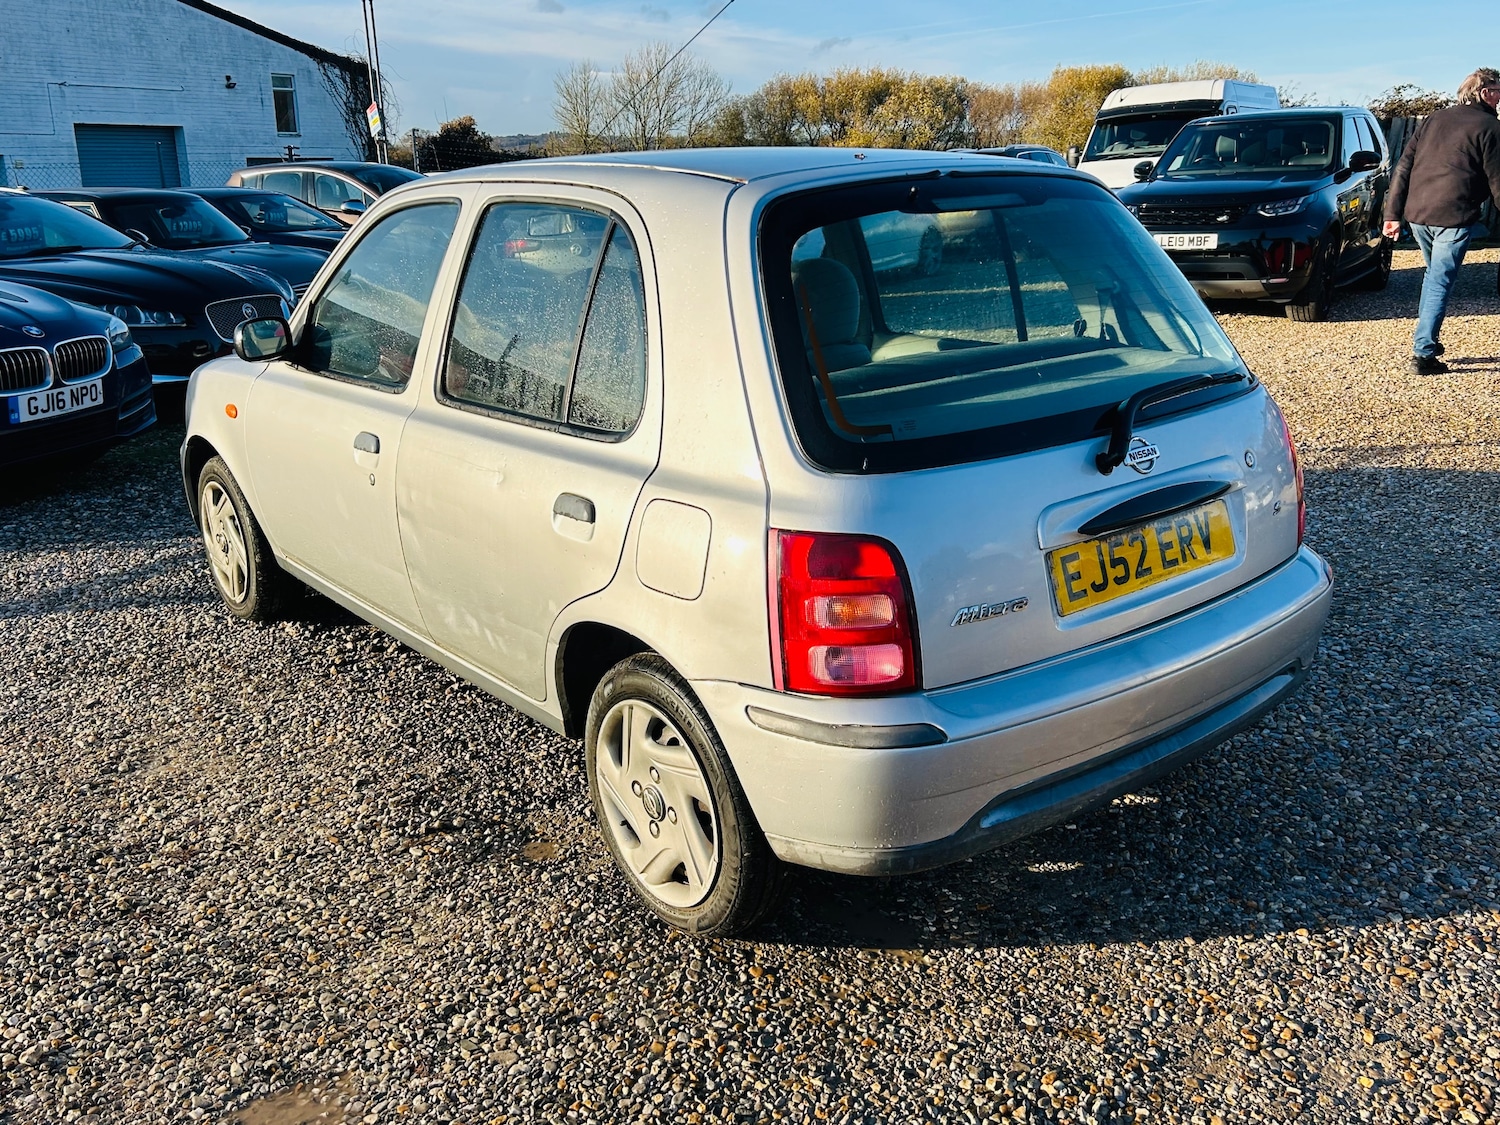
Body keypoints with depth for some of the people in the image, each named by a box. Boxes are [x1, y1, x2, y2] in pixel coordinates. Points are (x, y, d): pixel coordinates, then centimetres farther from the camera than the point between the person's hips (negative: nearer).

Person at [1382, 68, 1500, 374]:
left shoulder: (1435, 119, 16)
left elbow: (1402, 168, 12)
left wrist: (1393, 214, 12)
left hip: (1416, 214, 6)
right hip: (1453, 217, -6)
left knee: (1434, 274, 24)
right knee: (1440, 282, -1)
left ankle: (1427, 340, 26)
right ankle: (1423, 353, -5)